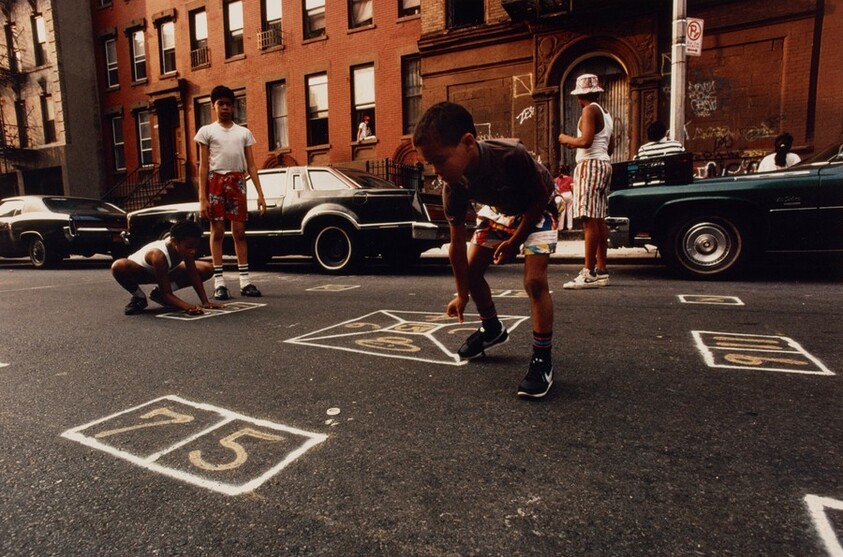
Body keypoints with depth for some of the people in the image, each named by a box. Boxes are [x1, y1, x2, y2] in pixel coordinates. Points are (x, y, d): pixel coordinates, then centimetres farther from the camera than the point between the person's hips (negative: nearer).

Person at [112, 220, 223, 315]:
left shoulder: (184, 247, -26)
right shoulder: (159, 255, -40)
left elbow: (194, 275, -18)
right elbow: (166, 294, -37)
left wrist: (205, 302, -27)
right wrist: (187, 307, -54)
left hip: (167, 271, 6)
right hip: (140, 271, -5)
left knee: (207, 269, -11)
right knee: (119, 266, -42)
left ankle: (159, 292, 0)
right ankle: (139, 297, -9)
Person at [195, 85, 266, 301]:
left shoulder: (244, 132, 13)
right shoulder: (207, 131, 7)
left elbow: (251, 165, 9)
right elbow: (203, 166, 2)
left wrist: (260, 194, 0)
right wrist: (202, 198, -7)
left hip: (238, 182, 2)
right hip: (216, 181, -2)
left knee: (239, 232, 2)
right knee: (217, 231, -1)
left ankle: (245, 280, 5)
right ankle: (219, 282, 2)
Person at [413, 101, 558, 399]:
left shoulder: (511, 155, -40)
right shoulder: (453, 185, -24)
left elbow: (540, 197, -21)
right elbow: (457, 245, -15)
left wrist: (515, 241, -19)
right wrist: (462, 294, -9)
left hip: (537, 209, -5)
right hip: (499, 209, 5)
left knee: (534, 280, -20)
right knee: (471, 268, 1)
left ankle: (542, 360, -8)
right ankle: (492, 329, 26)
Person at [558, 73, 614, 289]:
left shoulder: (590, 110, -7)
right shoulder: (604, 113, 20)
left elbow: (586, 141, -20)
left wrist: (567, 139, -2)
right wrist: (576, 145, 25)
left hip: (590, 165, -10)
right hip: (604, 164, 10)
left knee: (589, 220, -14)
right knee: (599, 219, 8)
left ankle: (589, 273, -16)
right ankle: (601, 271, 10)